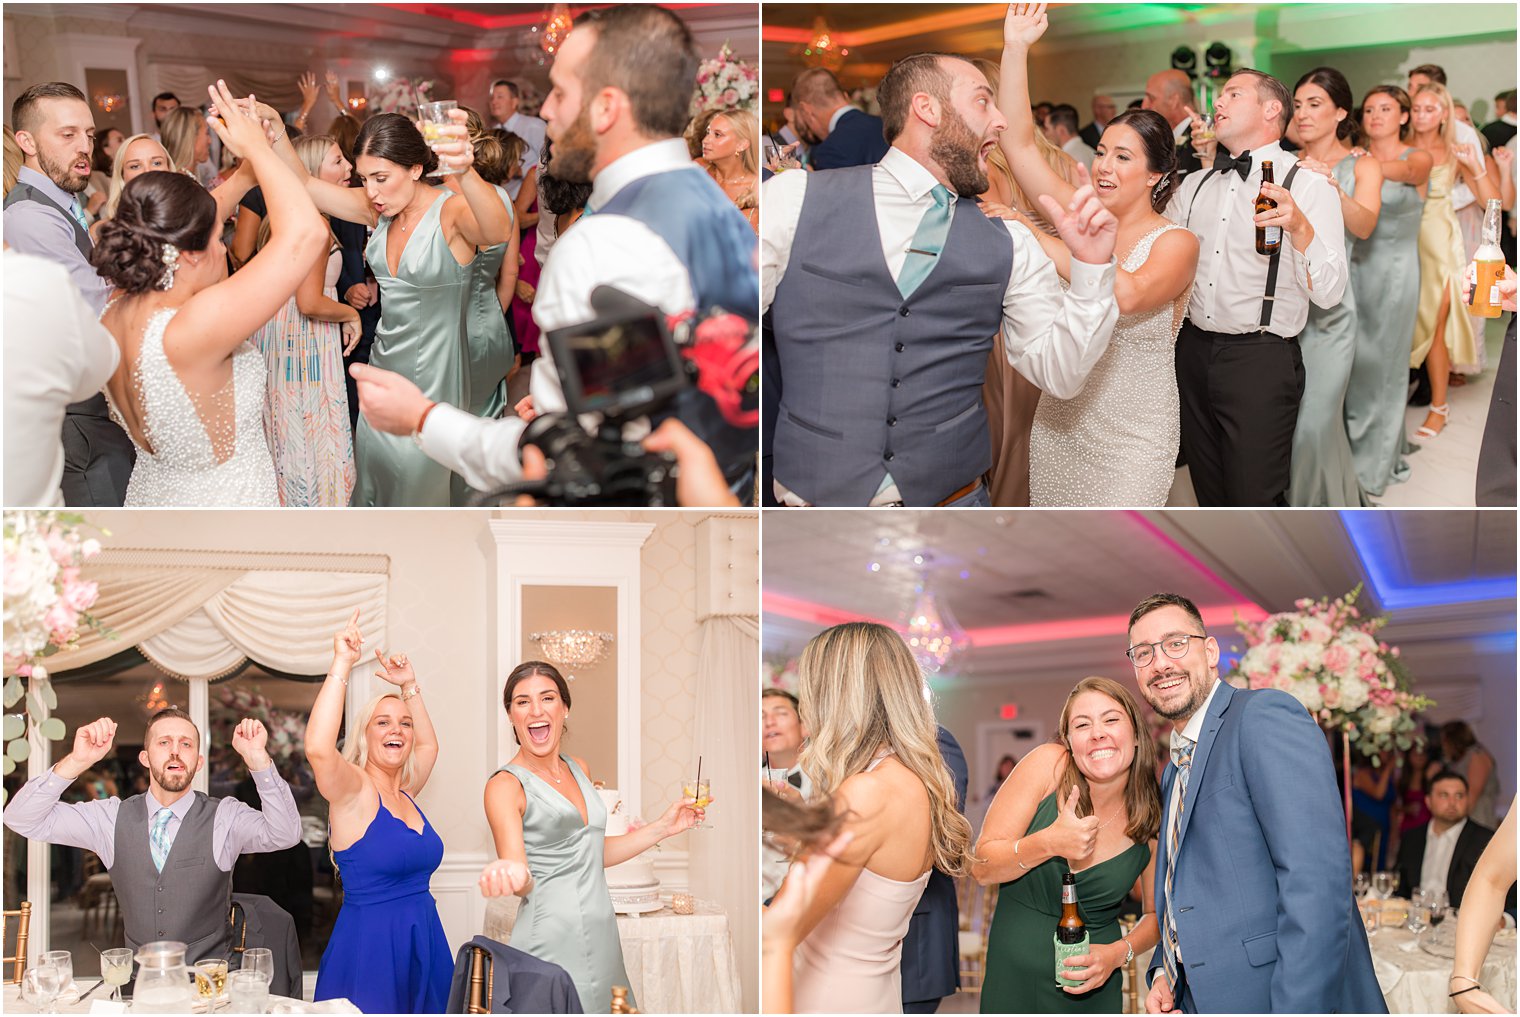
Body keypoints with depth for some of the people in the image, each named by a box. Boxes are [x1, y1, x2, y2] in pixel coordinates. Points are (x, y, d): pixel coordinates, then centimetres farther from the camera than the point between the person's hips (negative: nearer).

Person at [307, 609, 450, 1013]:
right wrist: (342, 664, -25)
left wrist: (409, 686, 23)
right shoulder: (353, 791, -7)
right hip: (369, 945, -7)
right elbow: (318, 748, -27)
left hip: (424, 940, 7)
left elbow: (428, 745, 33)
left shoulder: (406, 793, 13)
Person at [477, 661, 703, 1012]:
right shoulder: (506, 785, -8)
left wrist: (663, 827, 17)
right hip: (553, 942, -7)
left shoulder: (577, 768, 13)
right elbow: (521, 873, -18)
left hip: (603, 937, 7)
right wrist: (512, 874, -41)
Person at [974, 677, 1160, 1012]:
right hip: (1013, 977, -1)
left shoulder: (1153, 819, -8)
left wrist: (1119, 953, -12)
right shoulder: (1048, 765, -14)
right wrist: (1049, 843, -27)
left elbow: (1157, 913, 6)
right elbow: (982, 867, -11)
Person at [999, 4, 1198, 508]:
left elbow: (1127, 295, -33)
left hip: (1132, 440, -5)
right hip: (1059, 423, 5)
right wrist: (1015, 49, -11)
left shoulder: (1175, 242, -12)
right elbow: (1018, 143, -4)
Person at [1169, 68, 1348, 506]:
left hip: (1261, 360, -6)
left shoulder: (1309, 187, -5)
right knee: (1211, 495, 14)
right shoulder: (1195, 185, 13)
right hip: (1195, 351, 6)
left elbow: (1329, 293, -15)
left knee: (1253, 499, -4)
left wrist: (1299, 228, -30)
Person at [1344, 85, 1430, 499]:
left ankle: (1375, 464, 14)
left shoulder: (1419, 159, -3)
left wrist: (1374, 167, -48)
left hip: (1394, 268, -3)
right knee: (1351, 360, 5)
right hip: (1353, 266, 3)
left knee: (1382, 363, 2)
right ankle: (1353, 447, 22)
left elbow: (1405, 172, -28)